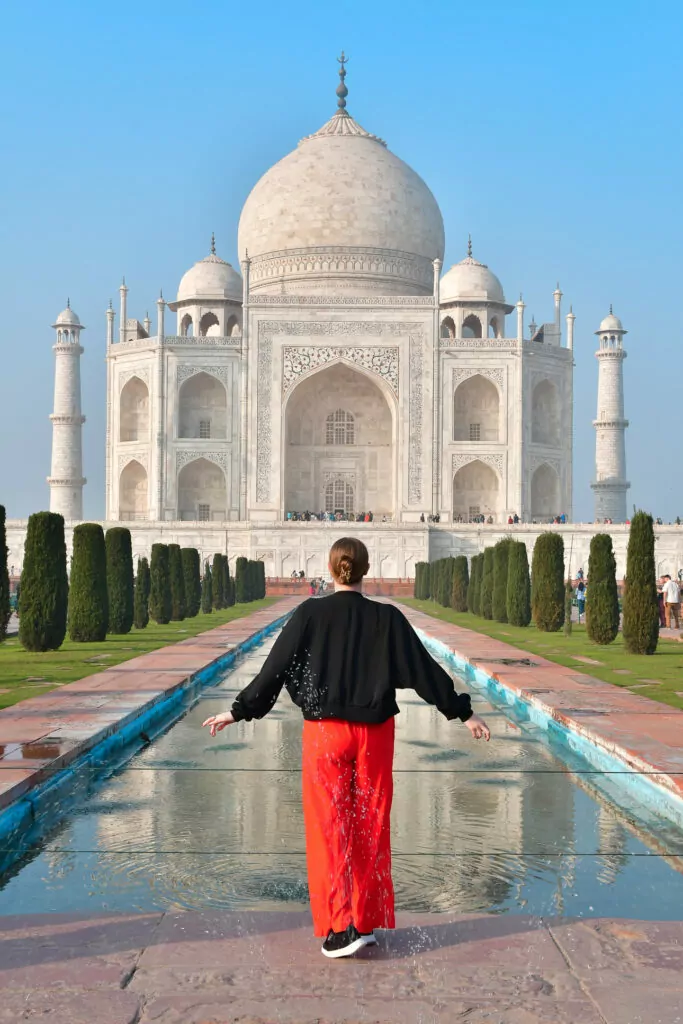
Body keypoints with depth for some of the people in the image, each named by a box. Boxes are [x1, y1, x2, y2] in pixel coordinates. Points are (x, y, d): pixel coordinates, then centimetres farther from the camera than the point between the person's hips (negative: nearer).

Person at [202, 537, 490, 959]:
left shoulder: (310, 615, -6)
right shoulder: (387, 618, -3)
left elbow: (276, 669, -3)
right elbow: (424, 669, 0)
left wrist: (239, 711, 7)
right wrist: (464, 713, 8)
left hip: (324, 733, -1)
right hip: (374, 735, 1)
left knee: (329, 830, 5)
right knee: (370, 829, 12)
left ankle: (340, 928, -1)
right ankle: (366, 923, 20)